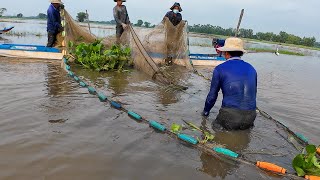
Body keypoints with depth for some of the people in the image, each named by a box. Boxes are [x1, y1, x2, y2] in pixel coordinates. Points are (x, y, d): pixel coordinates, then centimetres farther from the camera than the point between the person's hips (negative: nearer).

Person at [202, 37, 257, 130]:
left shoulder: (220, 69, -2)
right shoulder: (251, 69, 12)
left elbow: (212, 95, 6)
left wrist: (205, 112, 24)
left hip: (230, 116, -4)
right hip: (249, 118, 4)